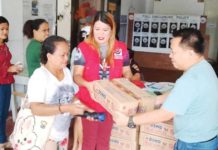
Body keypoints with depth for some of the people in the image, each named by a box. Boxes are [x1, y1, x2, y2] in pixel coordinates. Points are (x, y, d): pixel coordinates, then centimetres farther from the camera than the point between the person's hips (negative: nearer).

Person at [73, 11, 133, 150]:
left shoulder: (121, 48, -1)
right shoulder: (83, 48, -9)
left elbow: (127, 71, 7)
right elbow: (77, 75, -10)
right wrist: (87, 84, -31)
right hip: (89, 103, -3)